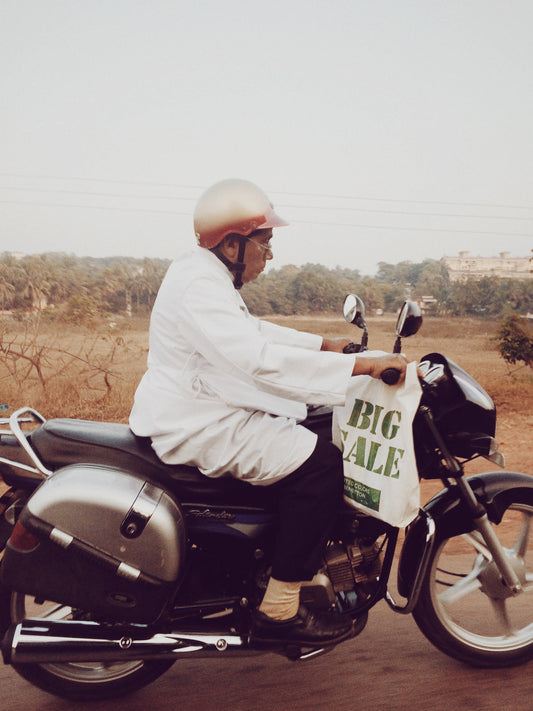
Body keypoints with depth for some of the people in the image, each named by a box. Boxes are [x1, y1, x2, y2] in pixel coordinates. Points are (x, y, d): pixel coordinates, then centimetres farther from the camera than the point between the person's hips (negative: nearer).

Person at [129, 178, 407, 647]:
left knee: (312, 431, 19)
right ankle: (280, 611, -9)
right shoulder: (199, 287, -21)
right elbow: (261, 358, -33)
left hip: (208, 411, 11)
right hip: (196, 427, -11)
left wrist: (324, 344, 16)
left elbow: (256, 331, 24)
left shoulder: (209, 277, 14)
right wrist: (359, 366, -31)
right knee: (319, 463, -18)